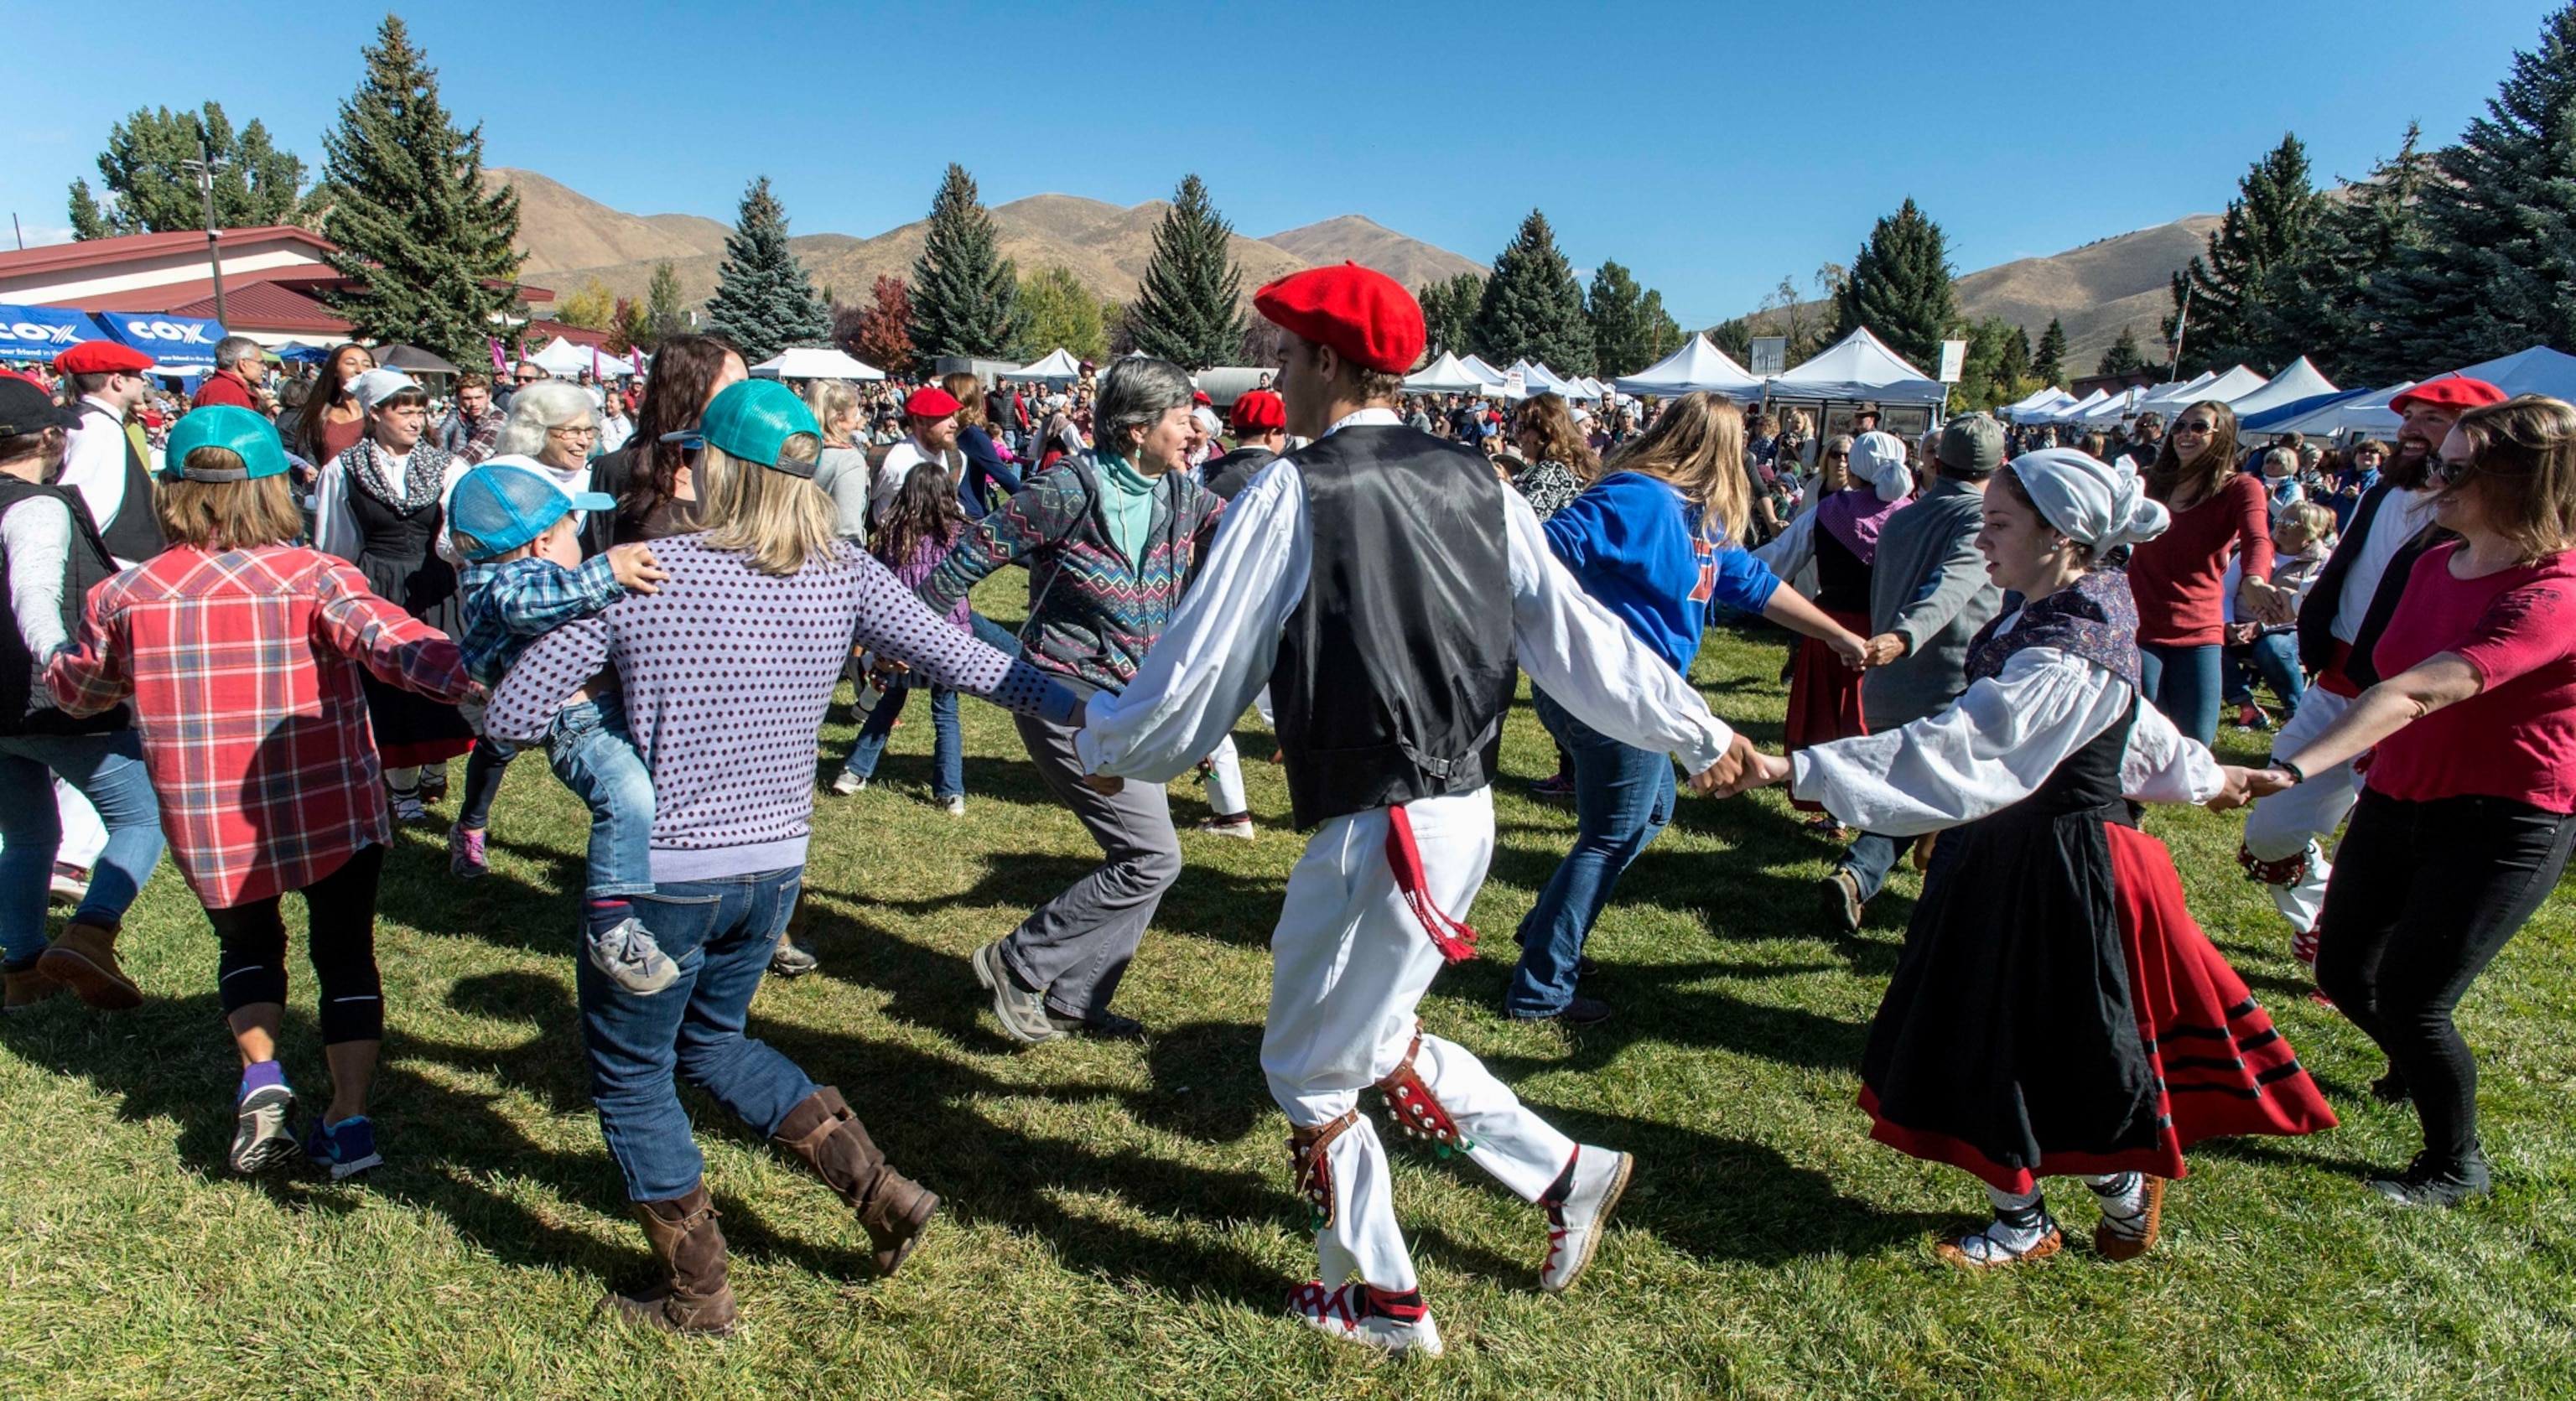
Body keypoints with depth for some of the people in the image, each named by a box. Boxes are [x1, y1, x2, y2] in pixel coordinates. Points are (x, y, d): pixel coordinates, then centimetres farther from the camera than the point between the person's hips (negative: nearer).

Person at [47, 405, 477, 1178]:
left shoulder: (128, 596, -1)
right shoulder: (313, 577, -11)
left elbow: (75, 689, 16)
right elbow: (385, 638, -31)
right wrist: (466, 676, -45)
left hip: (209, 826, 2)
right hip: (334, 815, -2)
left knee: (247, 946, 26)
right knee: (345, 956, 14)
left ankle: (261, 1075, 5)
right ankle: (348, 1117, 9)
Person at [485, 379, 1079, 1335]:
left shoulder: (638, 573, -15)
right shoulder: (844, 578, -6)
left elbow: (512, 717, -13)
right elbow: (964, 661, -7)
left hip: (660, 876, -5)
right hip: (775, 868, 5)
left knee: (630, 1078, 18)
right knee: (712, 1041, 28)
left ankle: (696, 1295, 30)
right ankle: (882, 1192, 22)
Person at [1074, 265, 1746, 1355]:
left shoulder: (1293, 492, -13)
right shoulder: (1475, 484, 5)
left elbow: (1201, 668, -8)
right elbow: (1579, 631, 6)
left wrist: (1108, 749, 9)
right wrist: (1697, 734, 15)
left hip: (1376, 834, -8)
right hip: (1467, 811, 8)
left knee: (1308, 1067, 15)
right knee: (1371, 1040, 27)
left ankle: (1378, 1299, 31)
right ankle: (1567, 1175, 32)